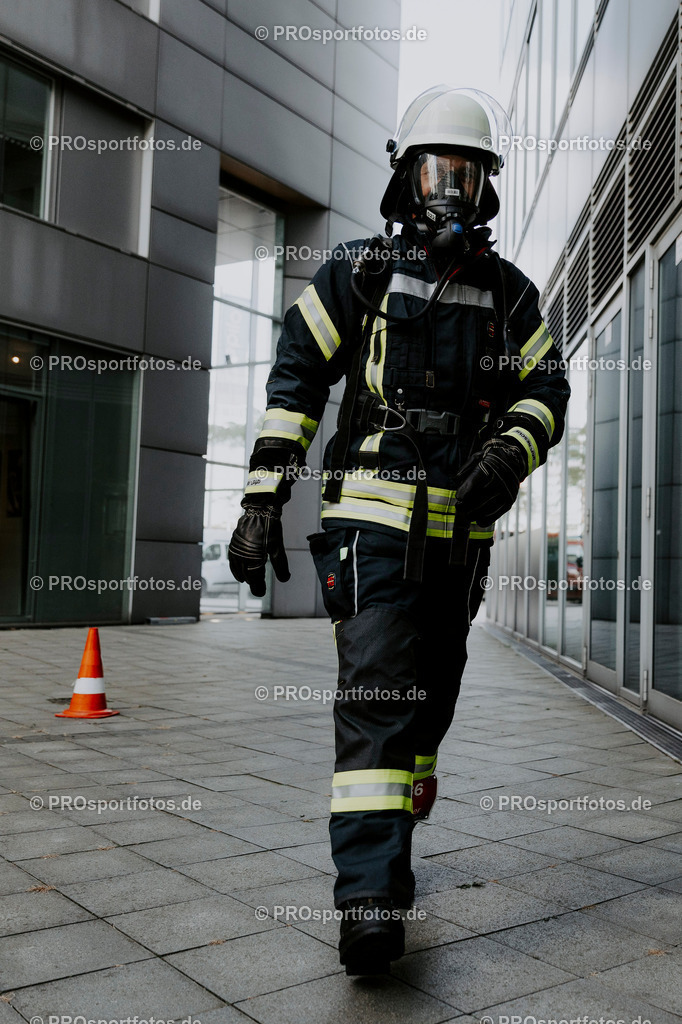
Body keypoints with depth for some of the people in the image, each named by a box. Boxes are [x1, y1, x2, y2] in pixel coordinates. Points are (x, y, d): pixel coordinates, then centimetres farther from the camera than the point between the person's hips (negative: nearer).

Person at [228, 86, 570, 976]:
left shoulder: (510, 292, 14)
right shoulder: (358, 271, 5)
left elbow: (546, 389, 10)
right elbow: (295, 382, 1)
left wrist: (510, 452, -13)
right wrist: (263, 501, -7)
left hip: (462, 528, 4)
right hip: (371, 513, -4)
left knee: (430, 694, 12)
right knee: (375, 691, -14)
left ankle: (390, 839, 32)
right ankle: (370, 900, -13)